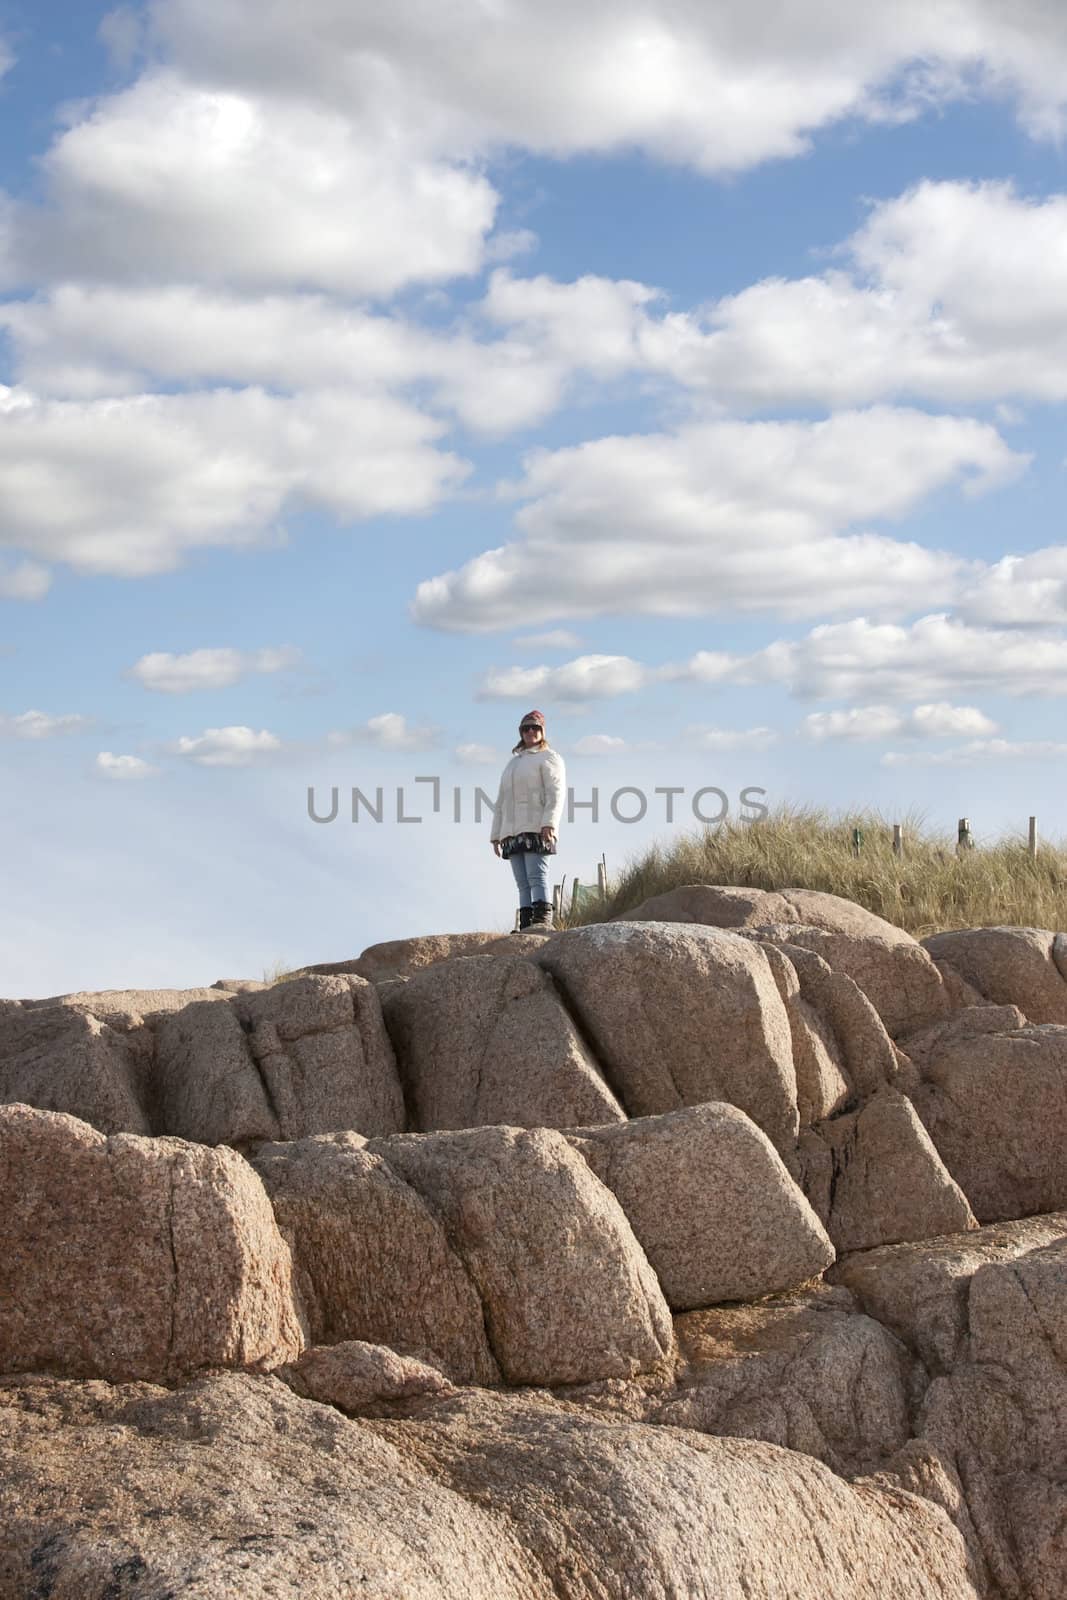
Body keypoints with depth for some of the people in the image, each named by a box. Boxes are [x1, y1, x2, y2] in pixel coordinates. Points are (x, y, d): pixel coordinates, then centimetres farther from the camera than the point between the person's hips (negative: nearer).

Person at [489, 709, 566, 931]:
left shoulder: (548, 757, 7)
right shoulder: (513, 764, 29)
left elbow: (556, 792, -7)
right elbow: (501, 803, 27)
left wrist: (549, 823, -21)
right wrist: (495, 835, 19)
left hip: (536, 829, -7)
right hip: (513, 833, 7)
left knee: (537, 877, -18)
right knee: (523, 883, 0)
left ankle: (542, 920, -24)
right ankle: (525, 925, -5)